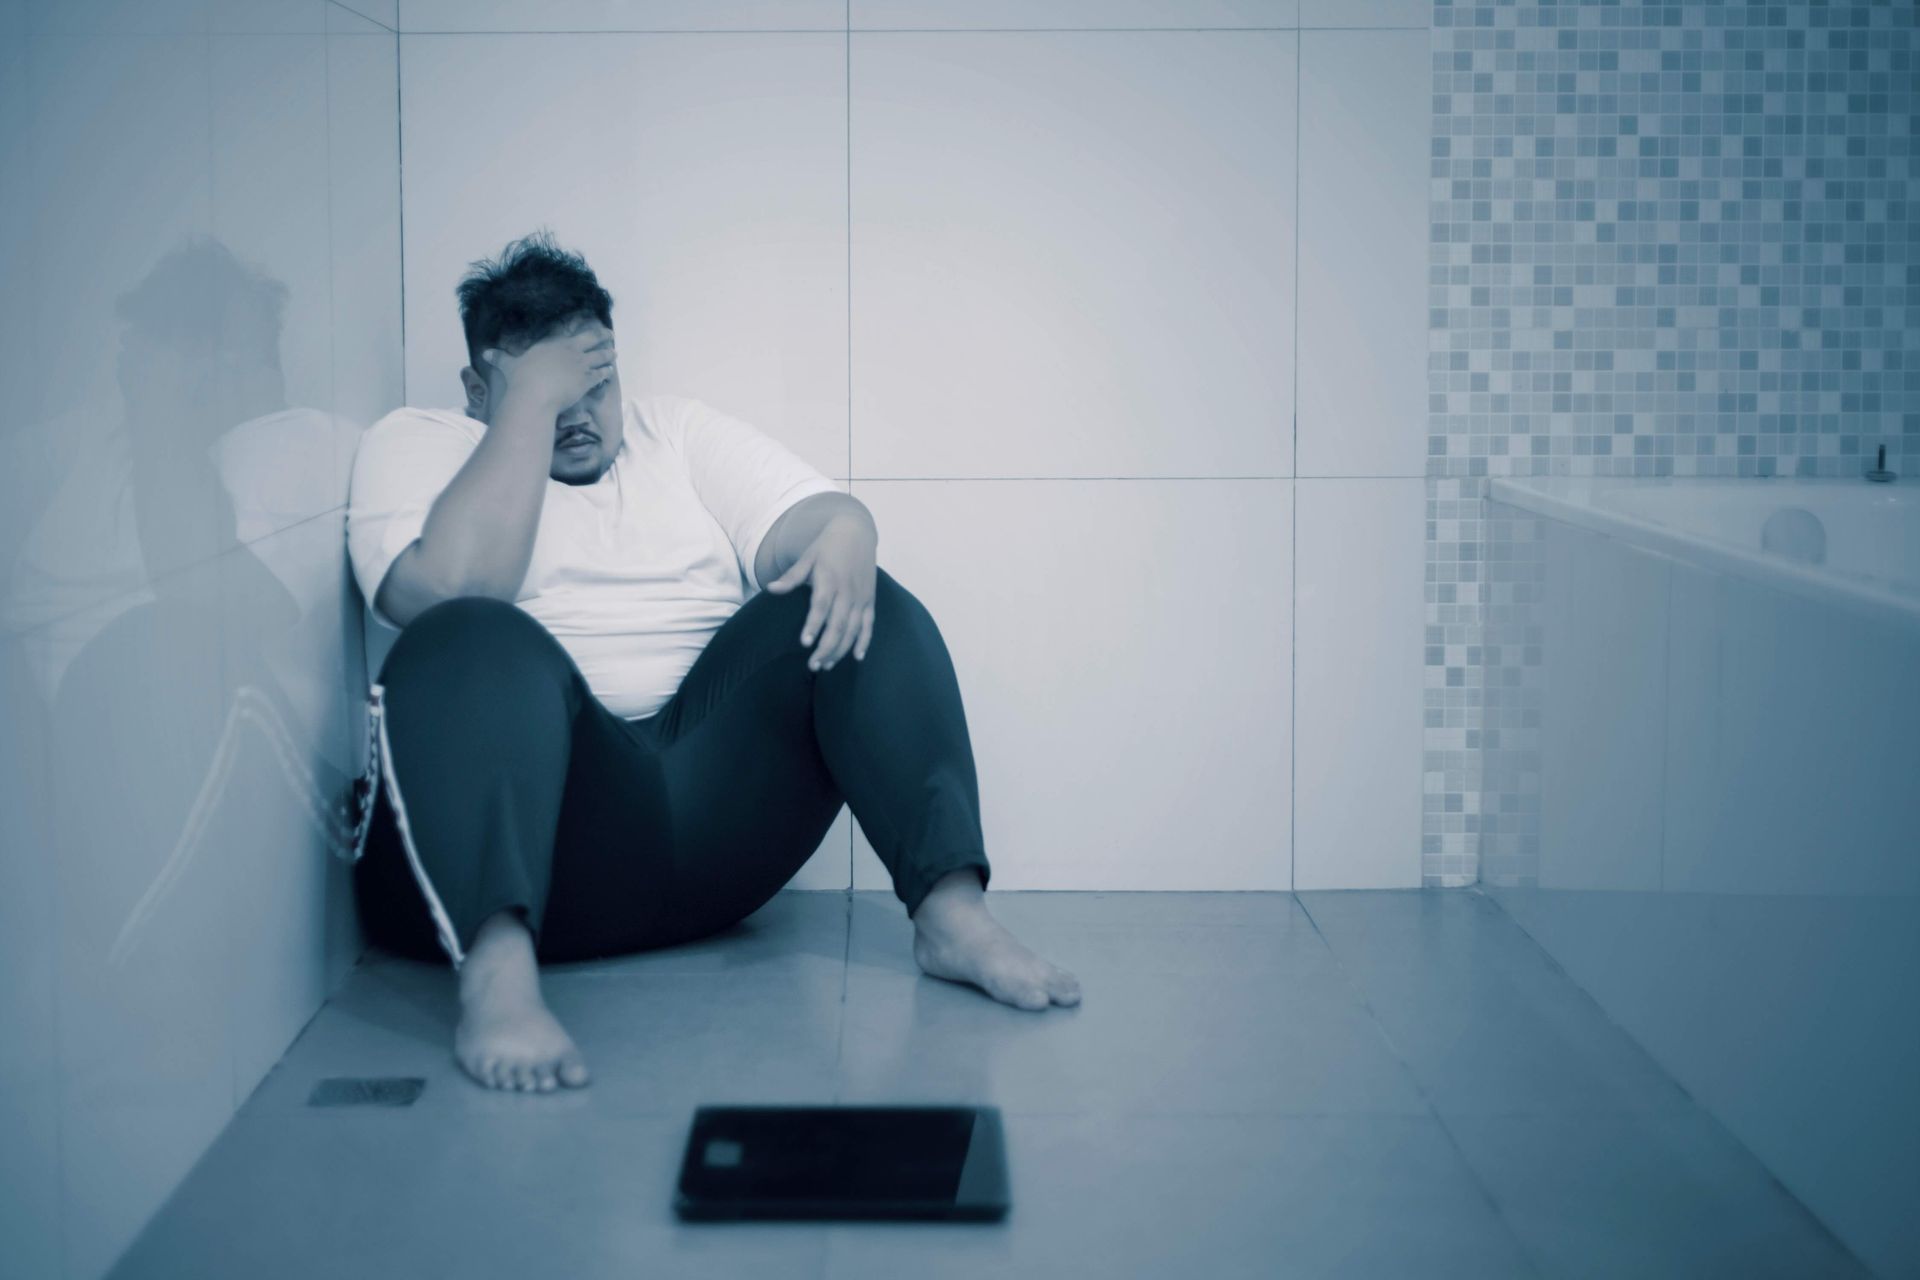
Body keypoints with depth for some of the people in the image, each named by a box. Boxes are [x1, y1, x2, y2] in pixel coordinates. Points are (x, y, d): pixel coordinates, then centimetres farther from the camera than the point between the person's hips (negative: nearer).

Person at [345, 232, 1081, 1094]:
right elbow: (453, 589, -11)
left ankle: (950, 909, -27)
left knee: (859, 606, -14)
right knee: (479, 645, -33)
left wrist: (844, 539, -18)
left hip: (711, 801, 4)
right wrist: (531, 400, -6)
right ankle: (498, 968, -53)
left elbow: (820, 513, 7)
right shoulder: (414, 446, 11)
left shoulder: (679, 431, 23)